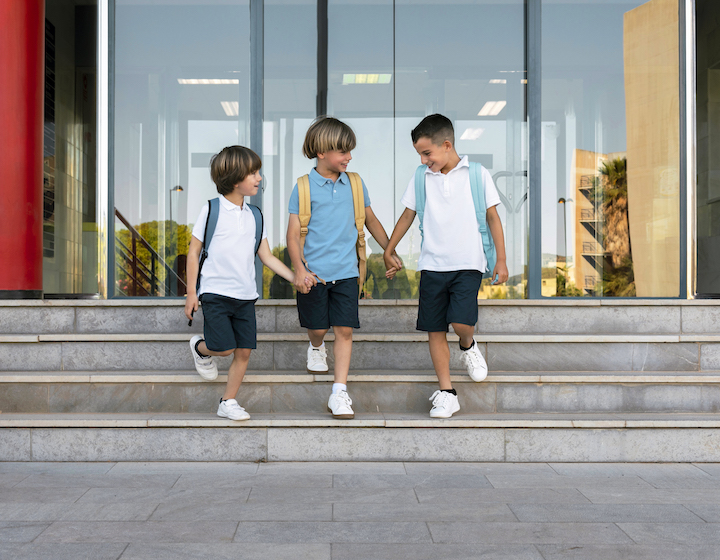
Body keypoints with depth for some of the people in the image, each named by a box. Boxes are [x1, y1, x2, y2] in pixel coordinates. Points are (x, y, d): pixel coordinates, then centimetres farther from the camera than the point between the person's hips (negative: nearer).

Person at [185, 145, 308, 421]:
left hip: (245, 295, 5)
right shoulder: (212, 210, -6)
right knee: (225, 347, -11)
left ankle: (228, 402, 18)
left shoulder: (254, 216, 8)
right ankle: (200, 348, 24)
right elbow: (193, 252, -2)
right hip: (215, 292, -5)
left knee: (244, 350, 2)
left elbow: (267, 257, 11)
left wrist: (295, 278, -1)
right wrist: (191, 293, -5)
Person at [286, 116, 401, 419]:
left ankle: (339, 392, 1)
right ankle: (316, 348, 45)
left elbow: (370, 220, 19)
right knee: (318, 327, 9)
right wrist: (299, 269, -17)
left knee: (344, 329, -4)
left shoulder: (354, 184, 6)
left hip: (346, 271, 2)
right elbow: (293, 234, -5)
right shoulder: (304, 187, -4)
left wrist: (390, 252, 20)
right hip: (314, 271, -2)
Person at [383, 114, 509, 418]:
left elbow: (492, 217, 3)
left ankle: (468, 346, 18)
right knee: (435, 330, 1)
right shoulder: (421, 177, 5)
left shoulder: (477, 174, -2)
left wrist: (501, 259, 2)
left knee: (461, 321, -19)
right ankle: (446, 393, 11)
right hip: (432, 265, 3)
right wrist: (389, 251, 21)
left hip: (467, 264, -3)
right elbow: (407, 215, 16)